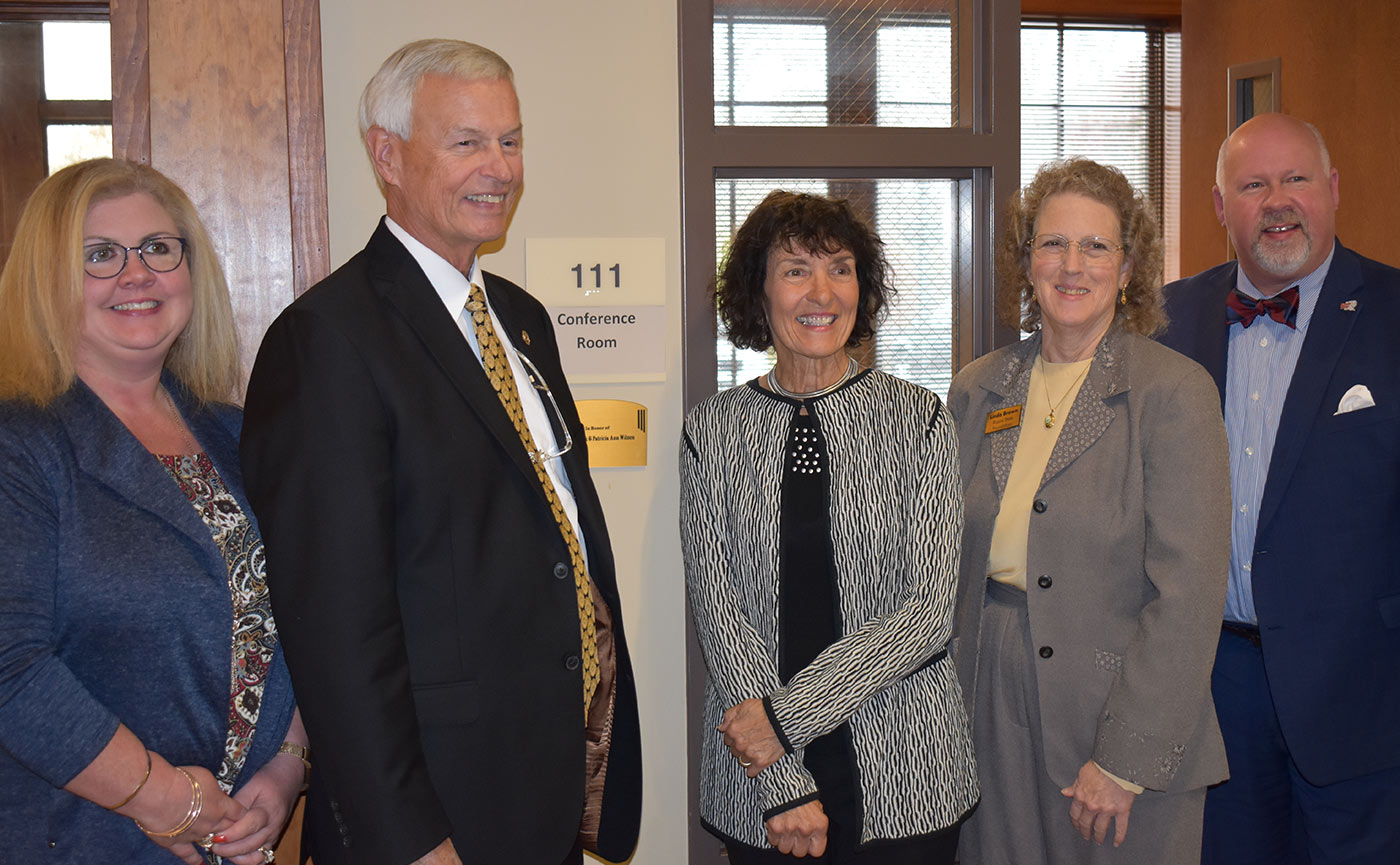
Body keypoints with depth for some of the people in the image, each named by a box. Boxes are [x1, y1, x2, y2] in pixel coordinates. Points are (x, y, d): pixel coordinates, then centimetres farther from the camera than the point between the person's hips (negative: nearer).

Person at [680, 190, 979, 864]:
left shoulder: (918, 419, -3)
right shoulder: (711, 431, -1)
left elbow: (927, 610, -9)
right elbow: (718, 611, -6)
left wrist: (789, 714, -16)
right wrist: (784, 785, -13)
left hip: (903, 767, 0)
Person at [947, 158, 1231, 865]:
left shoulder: (1175, 392, -8)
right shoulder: (978, 390, 6)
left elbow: (1187, 593, -13)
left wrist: (1125, 759, -16)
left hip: (1125, 727, -4)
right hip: (991, 723, 4)